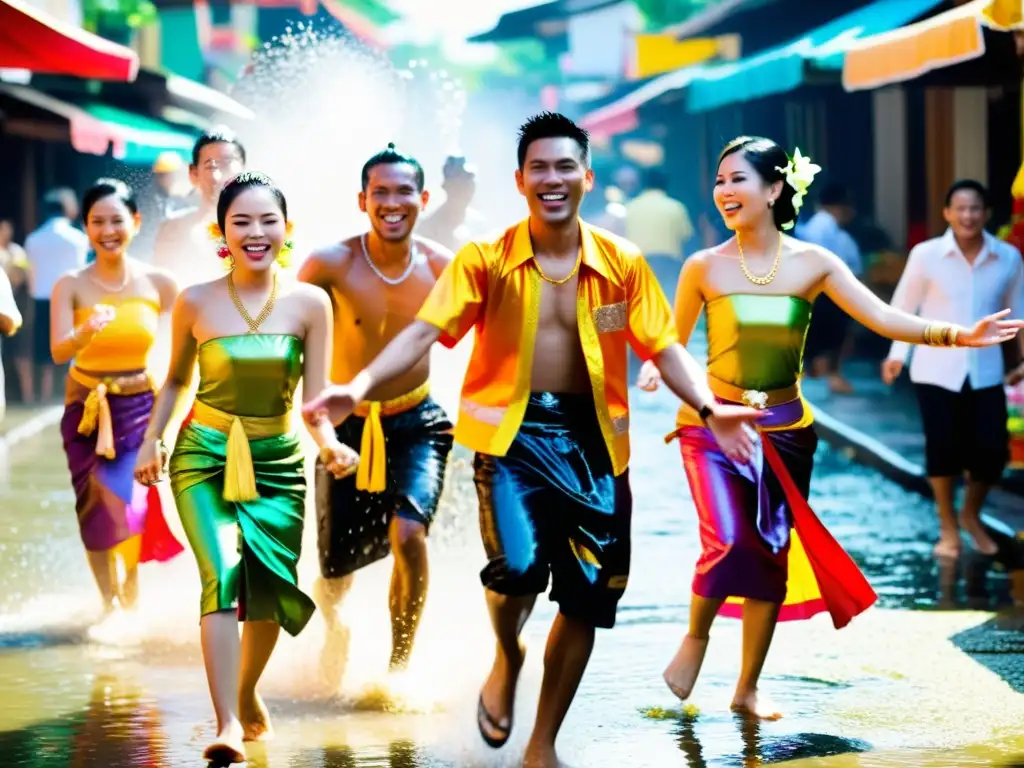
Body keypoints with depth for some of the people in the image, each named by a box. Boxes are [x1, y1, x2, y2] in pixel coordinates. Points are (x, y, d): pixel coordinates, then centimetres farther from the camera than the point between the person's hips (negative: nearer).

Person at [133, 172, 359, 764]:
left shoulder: (309, 303, -6)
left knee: (271, 590, 5)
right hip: (205, 455, -2)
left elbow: (316, 395, -6)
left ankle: (248, 693, 35)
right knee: (222, 573, -21)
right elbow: (177, 380, 9)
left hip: (277, 459, 2)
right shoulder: (196, 303, -5)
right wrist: (153, 439, 1)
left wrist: (330, 444, -24)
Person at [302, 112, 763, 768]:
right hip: (512, 432, -3)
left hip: (592, 437, 3)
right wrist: (360, 385, -26)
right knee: (518, 565, -25)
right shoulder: (485, 260, -3)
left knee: (588, 598, 5)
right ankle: (507, 661, 12)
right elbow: (424, 332, -10)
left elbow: (664, 346, 2)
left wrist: (709, 406, -16)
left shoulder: (622, 263, 2)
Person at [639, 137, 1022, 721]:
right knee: (728, 544, -18)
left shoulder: (813, 264, -4)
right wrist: (655, 369, -18)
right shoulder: (704, 268, -6)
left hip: (784, 430, 2)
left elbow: (883, 318, -8)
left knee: (771, 553, 7)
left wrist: (959, 336, -20)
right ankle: (696, 636, 13)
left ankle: (749, 687, 22)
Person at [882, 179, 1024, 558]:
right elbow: (904, 306, 0)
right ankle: (948, 527, 22)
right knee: (943, 449, 1)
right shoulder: (926, 255, -8)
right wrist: (898, 354, -4)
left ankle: (971, 515, 29)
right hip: (937, 370, -2)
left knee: (992, 450, 0)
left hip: (986, 371, 2)